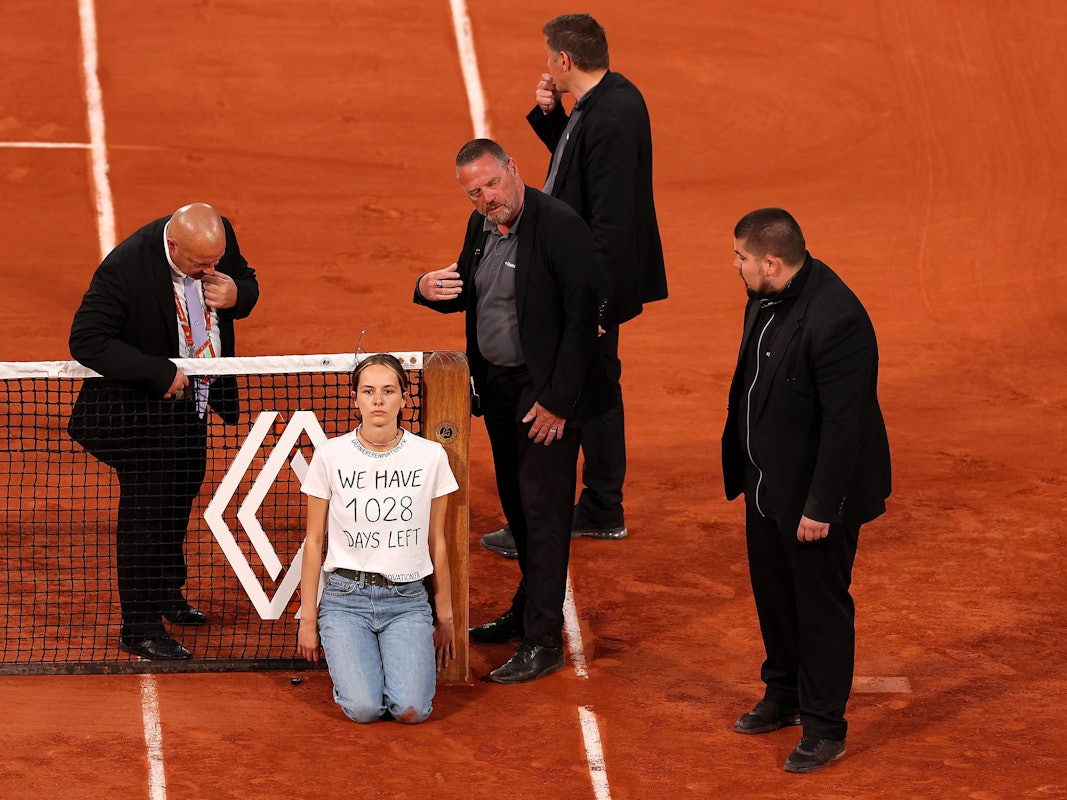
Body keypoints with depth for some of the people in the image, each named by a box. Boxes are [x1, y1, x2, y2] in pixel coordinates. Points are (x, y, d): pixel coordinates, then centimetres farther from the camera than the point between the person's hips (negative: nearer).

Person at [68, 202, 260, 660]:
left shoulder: (220, 238, -13)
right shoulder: (126, 269, -32)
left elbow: (248, 283, 6)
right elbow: (86, 341, -31)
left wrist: (236, 296, -21)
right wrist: (160, 373, -32)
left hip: (192, 402, 7)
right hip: (143, 412, -7)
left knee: (182, 494, 23)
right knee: (145, 511, -3)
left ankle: (167, 592, 44)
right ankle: (139, 629, 7)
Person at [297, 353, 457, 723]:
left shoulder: (430, 456, 0)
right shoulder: (330, 456, -2)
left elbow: (436, 542, 8)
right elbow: (314, 540, 5)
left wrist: (445, 616, 11)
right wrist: (308, 617, 4)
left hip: (407, 599, 1)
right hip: (345, 598, -1)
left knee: (411, 710, -20)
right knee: (364, 709, -20)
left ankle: (401, 660, 15)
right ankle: (353, 661, 15)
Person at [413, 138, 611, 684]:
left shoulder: (560, 225, -20)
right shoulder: (481, 226, 6)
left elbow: (581, 317, -21)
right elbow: (466, 294, 19)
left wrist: (556, 400, -21)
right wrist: (430, 290, -6)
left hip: (545, 392, -8)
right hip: (498, 387, 8)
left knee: (544, 511, -4)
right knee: (517, 506, 18)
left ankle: (543, 642, 0)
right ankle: (527, 611, 33)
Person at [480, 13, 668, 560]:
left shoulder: (610, 119, -25)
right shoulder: (611, 97, 7)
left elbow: (611, 221, -28)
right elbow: (573, 156, 23)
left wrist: (589, 299, -27)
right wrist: (550, 114, 4)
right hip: (591, 282, 11)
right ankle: (602, 511, 31)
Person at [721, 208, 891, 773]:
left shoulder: (835, 321, -30)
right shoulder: (766, 300, -2)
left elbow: (843, 423, -26)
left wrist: (821, 506, -22)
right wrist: (744, 470, 17)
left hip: (815, 494, -9)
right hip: (767, 483, 9)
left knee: (821, 606, 6)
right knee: (772, 595, 23)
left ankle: (824, 727, 19)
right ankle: (783, 697, 42)